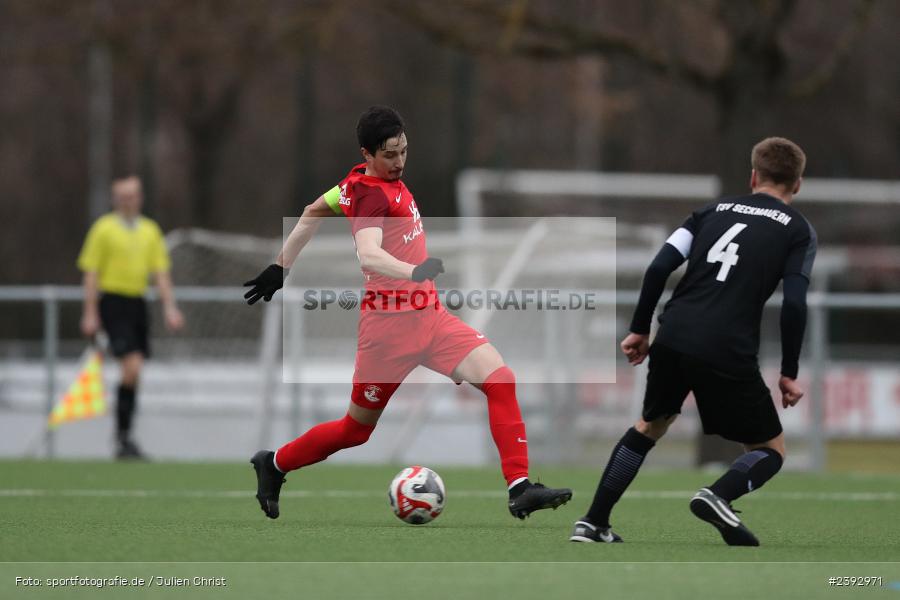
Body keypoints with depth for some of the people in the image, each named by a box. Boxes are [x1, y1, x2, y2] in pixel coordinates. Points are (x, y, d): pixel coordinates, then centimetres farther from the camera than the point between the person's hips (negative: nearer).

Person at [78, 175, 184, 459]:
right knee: (131, 366, -17)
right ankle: (123, 435, -10)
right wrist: (90, 313, -7)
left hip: (138, 302, 5)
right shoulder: (104, 228, -2)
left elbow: (161, 272, 12)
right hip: (113, 301, -5)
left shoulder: (150, 230, 12)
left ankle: (124, 438, 15)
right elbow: (91, 273, -3)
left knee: (133, 374, 7)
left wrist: (170, 307, 0)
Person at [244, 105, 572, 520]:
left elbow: (313, 213, 21)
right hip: (391, 325, -8)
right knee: (357, 429, 8)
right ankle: (274, 464, 33)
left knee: (499, 378, -12)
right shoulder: (371, 193, -18)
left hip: (428, 315, 8)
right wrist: (415, 271, -53)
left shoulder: (361, 179, 9)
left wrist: (281, 267, 28)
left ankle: (519, 489, -16)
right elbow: (368, 254, -36)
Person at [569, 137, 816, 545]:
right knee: (770, 450, 12)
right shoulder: (798, 230, 8)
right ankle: (719, 495, -19)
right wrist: (788, 373, 3)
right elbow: (794, 304, -4)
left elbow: (660, 267, 9)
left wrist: (639, 329, 17)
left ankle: (592, 524, 23)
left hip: (672, 339, 4)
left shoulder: (715, 209, 20)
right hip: (728, 353, -4)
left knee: (650, 426, 29)